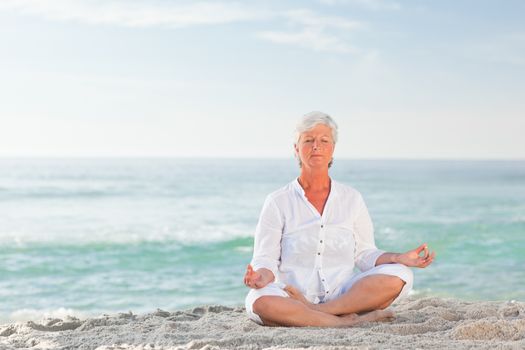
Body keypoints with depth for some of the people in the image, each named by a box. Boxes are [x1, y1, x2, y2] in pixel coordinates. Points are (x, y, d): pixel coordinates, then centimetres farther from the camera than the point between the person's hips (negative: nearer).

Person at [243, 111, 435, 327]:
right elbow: (266, 258, 1)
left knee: (399, 276, -22)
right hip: (292, 299, -2)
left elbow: (364, 254, 12)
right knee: (259, 300, -35)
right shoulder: (278, 202, 6)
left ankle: (315, 310, -24)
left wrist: (399, 258, -6)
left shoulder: (352, 199, 13)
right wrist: (262, 276, -23)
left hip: (344, 294, 3)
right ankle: (349, 321, -28)